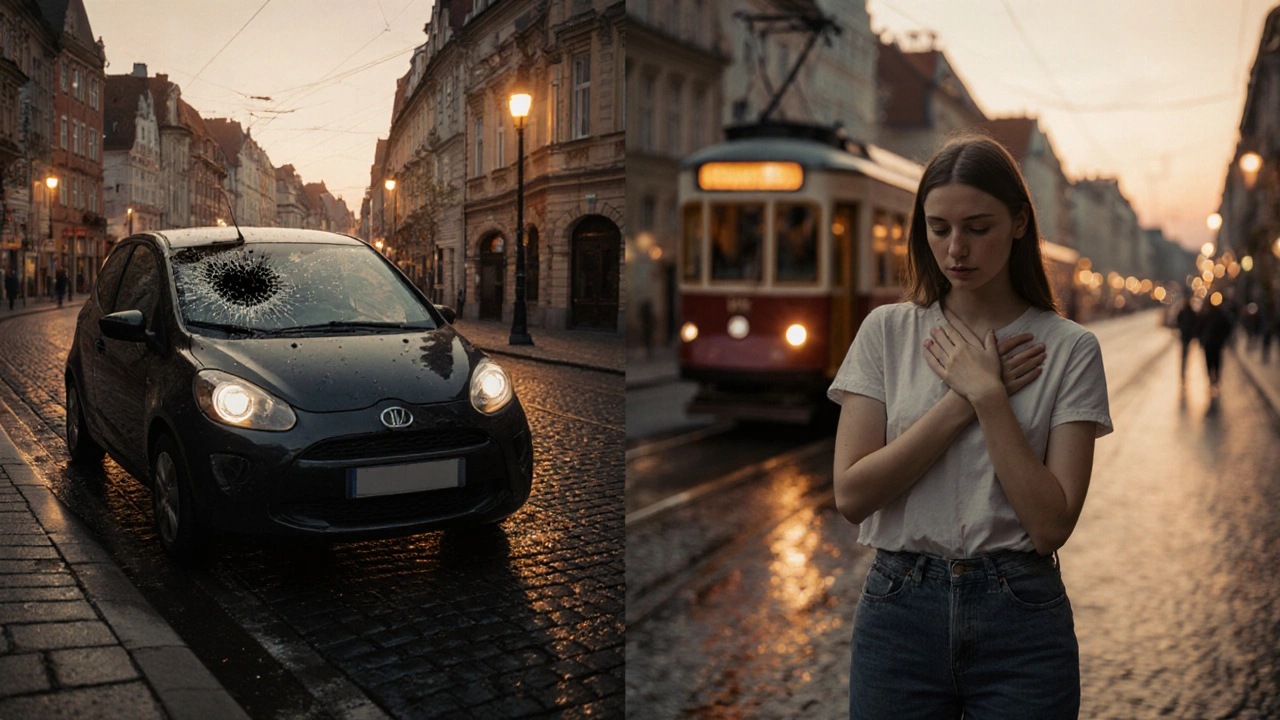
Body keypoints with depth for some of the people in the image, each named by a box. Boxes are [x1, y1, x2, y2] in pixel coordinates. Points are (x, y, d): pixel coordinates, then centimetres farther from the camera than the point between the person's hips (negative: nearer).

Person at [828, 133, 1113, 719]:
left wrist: (988, 394, -14)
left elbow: (1053, 523, -10)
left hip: (1021, 616, -1)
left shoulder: (1069, 350, -2)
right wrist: (964, 399, -12)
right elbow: (851, 493, -9)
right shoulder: (886, 331, 1)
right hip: (899, 608, 1)